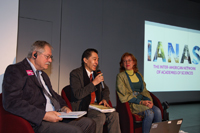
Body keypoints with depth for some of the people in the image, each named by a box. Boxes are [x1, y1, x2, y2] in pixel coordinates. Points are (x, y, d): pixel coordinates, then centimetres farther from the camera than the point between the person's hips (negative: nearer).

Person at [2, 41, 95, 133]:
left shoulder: (43, 75, 25)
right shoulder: (15, 70, -4)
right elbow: (11, 103, -17)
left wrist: (63, 107, 6)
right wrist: (44, 115, -22)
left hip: (56, 118, 9)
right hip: (37, 123, -9)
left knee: (89, 123, -6)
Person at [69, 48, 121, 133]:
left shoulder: (97, 73, 15)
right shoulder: (75, 73, -6)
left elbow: (105, 89, 27)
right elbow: (78, 95, -17)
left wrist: (104, 99, 5)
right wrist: (93, 83, -20)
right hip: (82, 108, -6)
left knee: (114, 115, -20)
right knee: (101, 117, -31)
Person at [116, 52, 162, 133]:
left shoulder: (139, 75, 17)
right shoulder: (120, 76, -1)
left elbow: (144, 90, 16)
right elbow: (124, 96, -8)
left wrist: (149, 100, -6)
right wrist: (141, 102, -15)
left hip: (143, 101, 5)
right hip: (131, 104, -5)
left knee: (157, 111, -23)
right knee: (149, 113, -29)